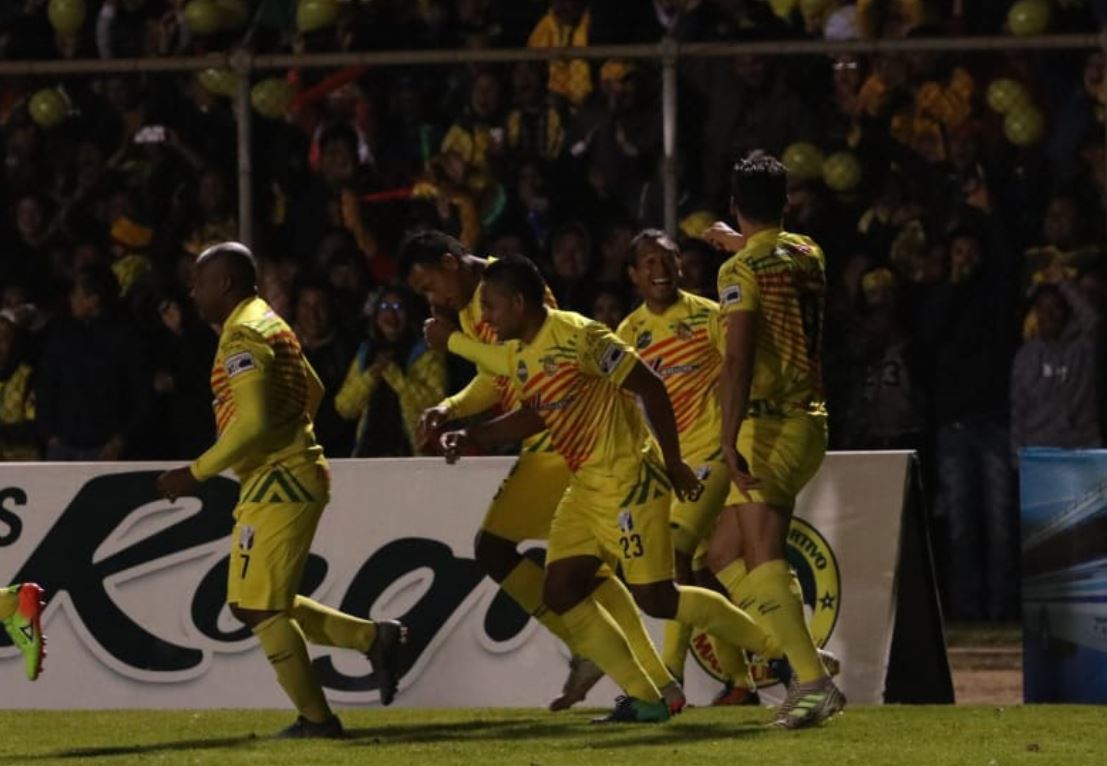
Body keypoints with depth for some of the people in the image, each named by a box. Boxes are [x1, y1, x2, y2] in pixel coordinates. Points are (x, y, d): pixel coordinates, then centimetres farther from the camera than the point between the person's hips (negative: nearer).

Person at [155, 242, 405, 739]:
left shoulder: (243, 336, -15)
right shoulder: (271, 324, 16)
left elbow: (253, 422, -23)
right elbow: (312, 391, 26)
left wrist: (197, 473, -18)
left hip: (278, 482, -10)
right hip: (295, 475, 10)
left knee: (259, 606, -6)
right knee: (260, 605, 13)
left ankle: (316, 719, -3)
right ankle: (374, 638, 10)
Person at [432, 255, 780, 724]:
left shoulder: (577, 336, -19)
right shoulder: (518, 355, 8)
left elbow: (650, 387, -18)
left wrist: (673, 463, -15)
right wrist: (471, 438, 10)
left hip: (628, 479, -9)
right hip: (586, 486, 9)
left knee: (655, 598, -9)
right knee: (560, 592, 0)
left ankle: (778, 646, 6)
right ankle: (645, 699, 4)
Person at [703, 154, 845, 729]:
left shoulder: (741, 270, -11)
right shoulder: (807, 255, 12)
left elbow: (737, 358, -23)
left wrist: (730, 439, -28)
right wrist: (736, 243, 57)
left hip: (771, 425, -8)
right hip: (809, 420, 8)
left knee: (764, 561, -17)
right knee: (724, 551, 16)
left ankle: (813, 681, -30)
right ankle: (805, 663, 10)